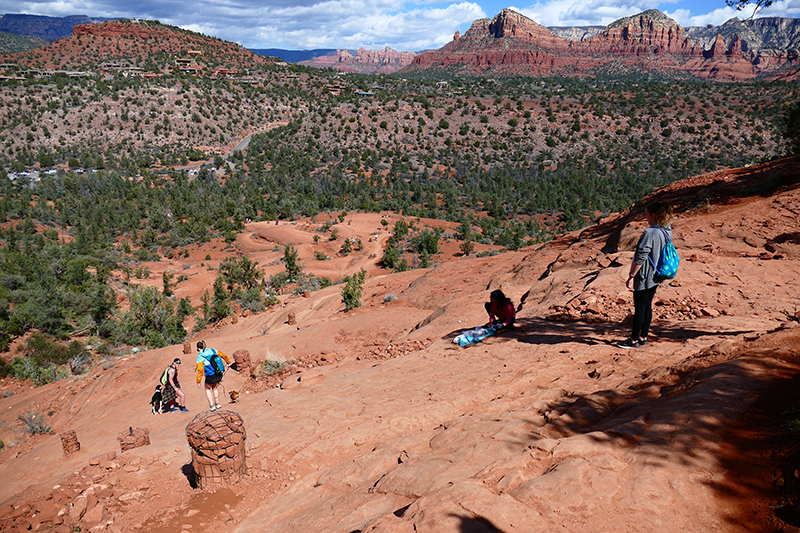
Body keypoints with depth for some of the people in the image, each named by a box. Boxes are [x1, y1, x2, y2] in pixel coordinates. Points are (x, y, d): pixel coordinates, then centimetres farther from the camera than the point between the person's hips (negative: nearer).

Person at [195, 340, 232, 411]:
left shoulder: (200, 357, -7)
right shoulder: (213, 350, 6)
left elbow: (200, 370, -12)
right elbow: (224, 356, 10)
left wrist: (198, 381, -6)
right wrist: (228, 363, 27)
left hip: (210, 377, -4)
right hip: (219, 375, 4)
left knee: (208, 389, 25)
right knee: (215, 388, 30)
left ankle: (212, 405, 19)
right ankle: (217, 404, 33)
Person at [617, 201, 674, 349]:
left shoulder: (649, 233, -22)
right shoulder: (667, 231, 5)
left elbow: (640, 258, -22)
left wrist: (631, 276, -16)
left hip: (644, 276, -9)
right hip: (656, 277, 9)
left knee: (639, 307, 0)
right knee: (647, 306, 15)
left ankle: (634, 340, 10)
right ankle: (643, 337, 24)